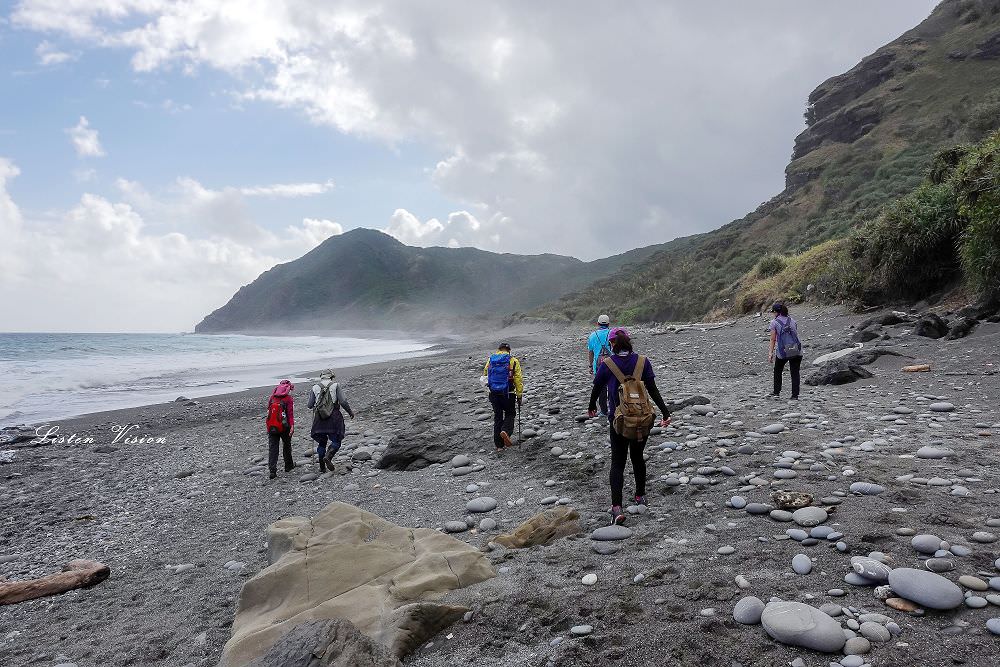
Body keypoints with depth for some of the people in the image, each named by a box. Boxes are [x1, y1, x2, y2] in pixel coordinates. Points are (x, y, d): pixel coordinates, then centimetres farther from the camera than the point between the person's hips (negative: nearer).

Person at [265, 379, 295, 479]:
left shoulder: (272, 398, 7)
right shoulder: (288, 398, -8)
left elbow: (269, 411, 13)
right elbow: (290, 413, -15)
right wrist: (292, 426, -18)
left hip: (271, 427, 3)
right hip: (284, 427, -3)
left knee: (272, 448, 2)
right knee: (286, 446, 17)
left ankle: (272, 471, -5)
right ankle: (288, 466, 30)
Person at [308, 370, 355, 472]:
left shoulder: (315, 387, 6)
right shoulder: (336, 385, -1)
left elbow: (310, 405, 3)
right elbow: (343, 402, -9)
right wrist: (350, 412, 5)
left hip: (319, 419, 3)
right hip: (333, 418, -3)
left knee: (321, 442, 14)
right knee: (336, 441, 6)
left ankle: (322, 467, 14)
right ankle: (328, 457, -19)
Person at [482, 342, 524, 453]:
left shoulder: (490, 360, 6)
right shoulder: (513, 361, -3)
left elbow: (485, 376, 16)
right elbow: (518, 379, -5)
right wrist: (519, 395, 1)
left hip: (494, 394, 3)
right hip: (508, 394, -3)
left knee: (497, 417, 13)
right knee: (510, 414, 16)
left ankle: (499, 445, 15)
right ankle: (506, 431, -14)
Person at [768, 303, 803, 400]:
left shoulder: (774, 322, 0)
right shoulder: (792, 321, 13)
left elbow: (773, 339, -4)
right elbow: (796, 335, 14)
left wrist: (771, 353, -3)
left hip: (782, 352, -3)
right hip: (796, 351, 3)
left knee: (778, 371, 19)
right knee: (795, 373, 7)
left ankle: (777, 392, 23)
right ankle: (795, 395, 5)